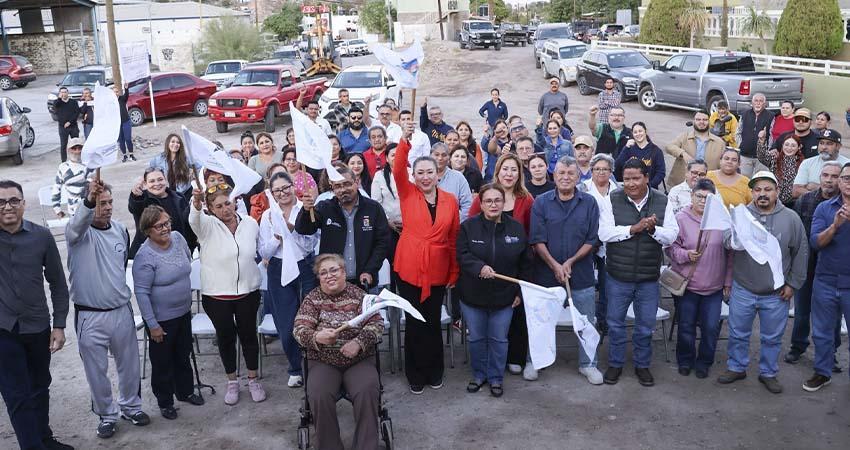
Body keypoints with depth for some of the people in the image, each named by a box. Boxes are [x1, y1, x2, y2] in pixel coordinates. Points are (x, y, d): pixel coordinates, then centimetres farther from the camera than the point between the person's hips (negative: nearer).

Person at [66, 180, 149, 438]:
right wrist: (89, 202, -59)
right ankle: (107, 415, 28)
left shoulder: (120, 229, 4)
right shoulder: (78, 230, -12)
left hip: (122, 310, 4)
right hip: (90, 316, -4)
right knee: (97, 371, 10)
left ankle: (130, 406, 37)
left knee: (129, 364, 16)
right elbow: (78, 224, -39)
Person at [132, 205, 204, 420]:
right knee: (163, 361, 12)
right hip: (162, 319, -6)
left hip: (183, 312, 6)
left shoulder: (178, 237, -6)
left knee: (183, 355, 23)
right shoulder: (145, 256, -25)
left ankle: (185, 391, 43)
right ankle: (165, 401, 31)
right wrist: (152, 325, -19)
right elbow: (141, 292, -21)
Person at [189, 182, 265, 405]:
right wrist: (196, 203, -55)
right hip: (216, 295, -2)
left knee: (249, 334, 13)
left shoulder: (250, 222, -2)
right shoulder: (207, 226, -11)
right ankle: (232, 382, 30)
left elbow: (258, 249, 15)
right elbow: (194, 219, -35)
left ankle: (253, 379, 31)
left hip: (248, 291, 2)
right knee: (226, 337, 12)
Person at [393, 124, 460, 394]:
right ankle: (415, 375, 23)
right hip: (409, 268, -1)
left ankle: (434, 372, 29)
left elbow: (454, 239, 5)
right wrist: (405, 140, -34)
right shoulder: (407, 194, -1)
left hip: (438, 270, 1)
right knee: (414, 322, 8)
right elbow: (397, 171, -20)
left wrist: (455, 272, 3)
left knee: (433, 322, 12)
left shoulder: (450, 201, 3)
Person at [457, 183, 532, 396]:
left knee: (499, 339, 9)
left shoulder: (516, 228, -2)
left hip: (504, 297, 0)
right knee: (476, 338, 12)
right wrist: (480, 267, -31)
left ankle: (496, 378, 26)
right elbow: (462, 255, -13)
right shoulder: (468, 226, -6)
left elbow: (525, 263, 3)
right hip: (472, 296, 0)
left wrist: (520, 291, 2)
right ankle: (479, 375, 31)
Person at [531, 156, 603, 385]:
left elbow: (592, 239, -3)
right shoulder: (541, 203, -2)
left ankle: (587, 364, 25)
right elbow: (537, 240, -7)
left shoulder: (589, 203, 0)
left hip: (581, 273, 1)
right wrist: (555, 266, -15)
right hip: (546, 272, 0)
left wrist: (571, 262, -13)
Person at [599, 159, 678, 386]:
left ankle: (642, 365, 33)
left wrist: (654, 230, -24)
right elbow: (604, 233, -15)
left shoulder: (662, 202, -3)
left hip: (649, 277, 1)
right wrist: (633, 228, -24)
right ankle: (615, 363, 30)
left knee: (646, 325, 14)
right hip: (618, 275, -1)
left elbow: (671, 236, -5)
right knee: (615, 323, 12)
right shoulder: (612, 200, -7)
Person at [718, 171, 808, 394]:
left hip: (776, 294, 0)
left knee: (772, 338, 14)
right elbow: (726, 237, -19)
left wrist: (793, 284, 1)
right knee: (738, 333, 13)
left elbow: (801, 253, 2)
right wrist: (734, 241, -43)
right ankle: (736, 368, 32)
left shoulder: (791, 218, -4)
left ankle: (768, 373, 32)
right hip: (743, 290, 0)